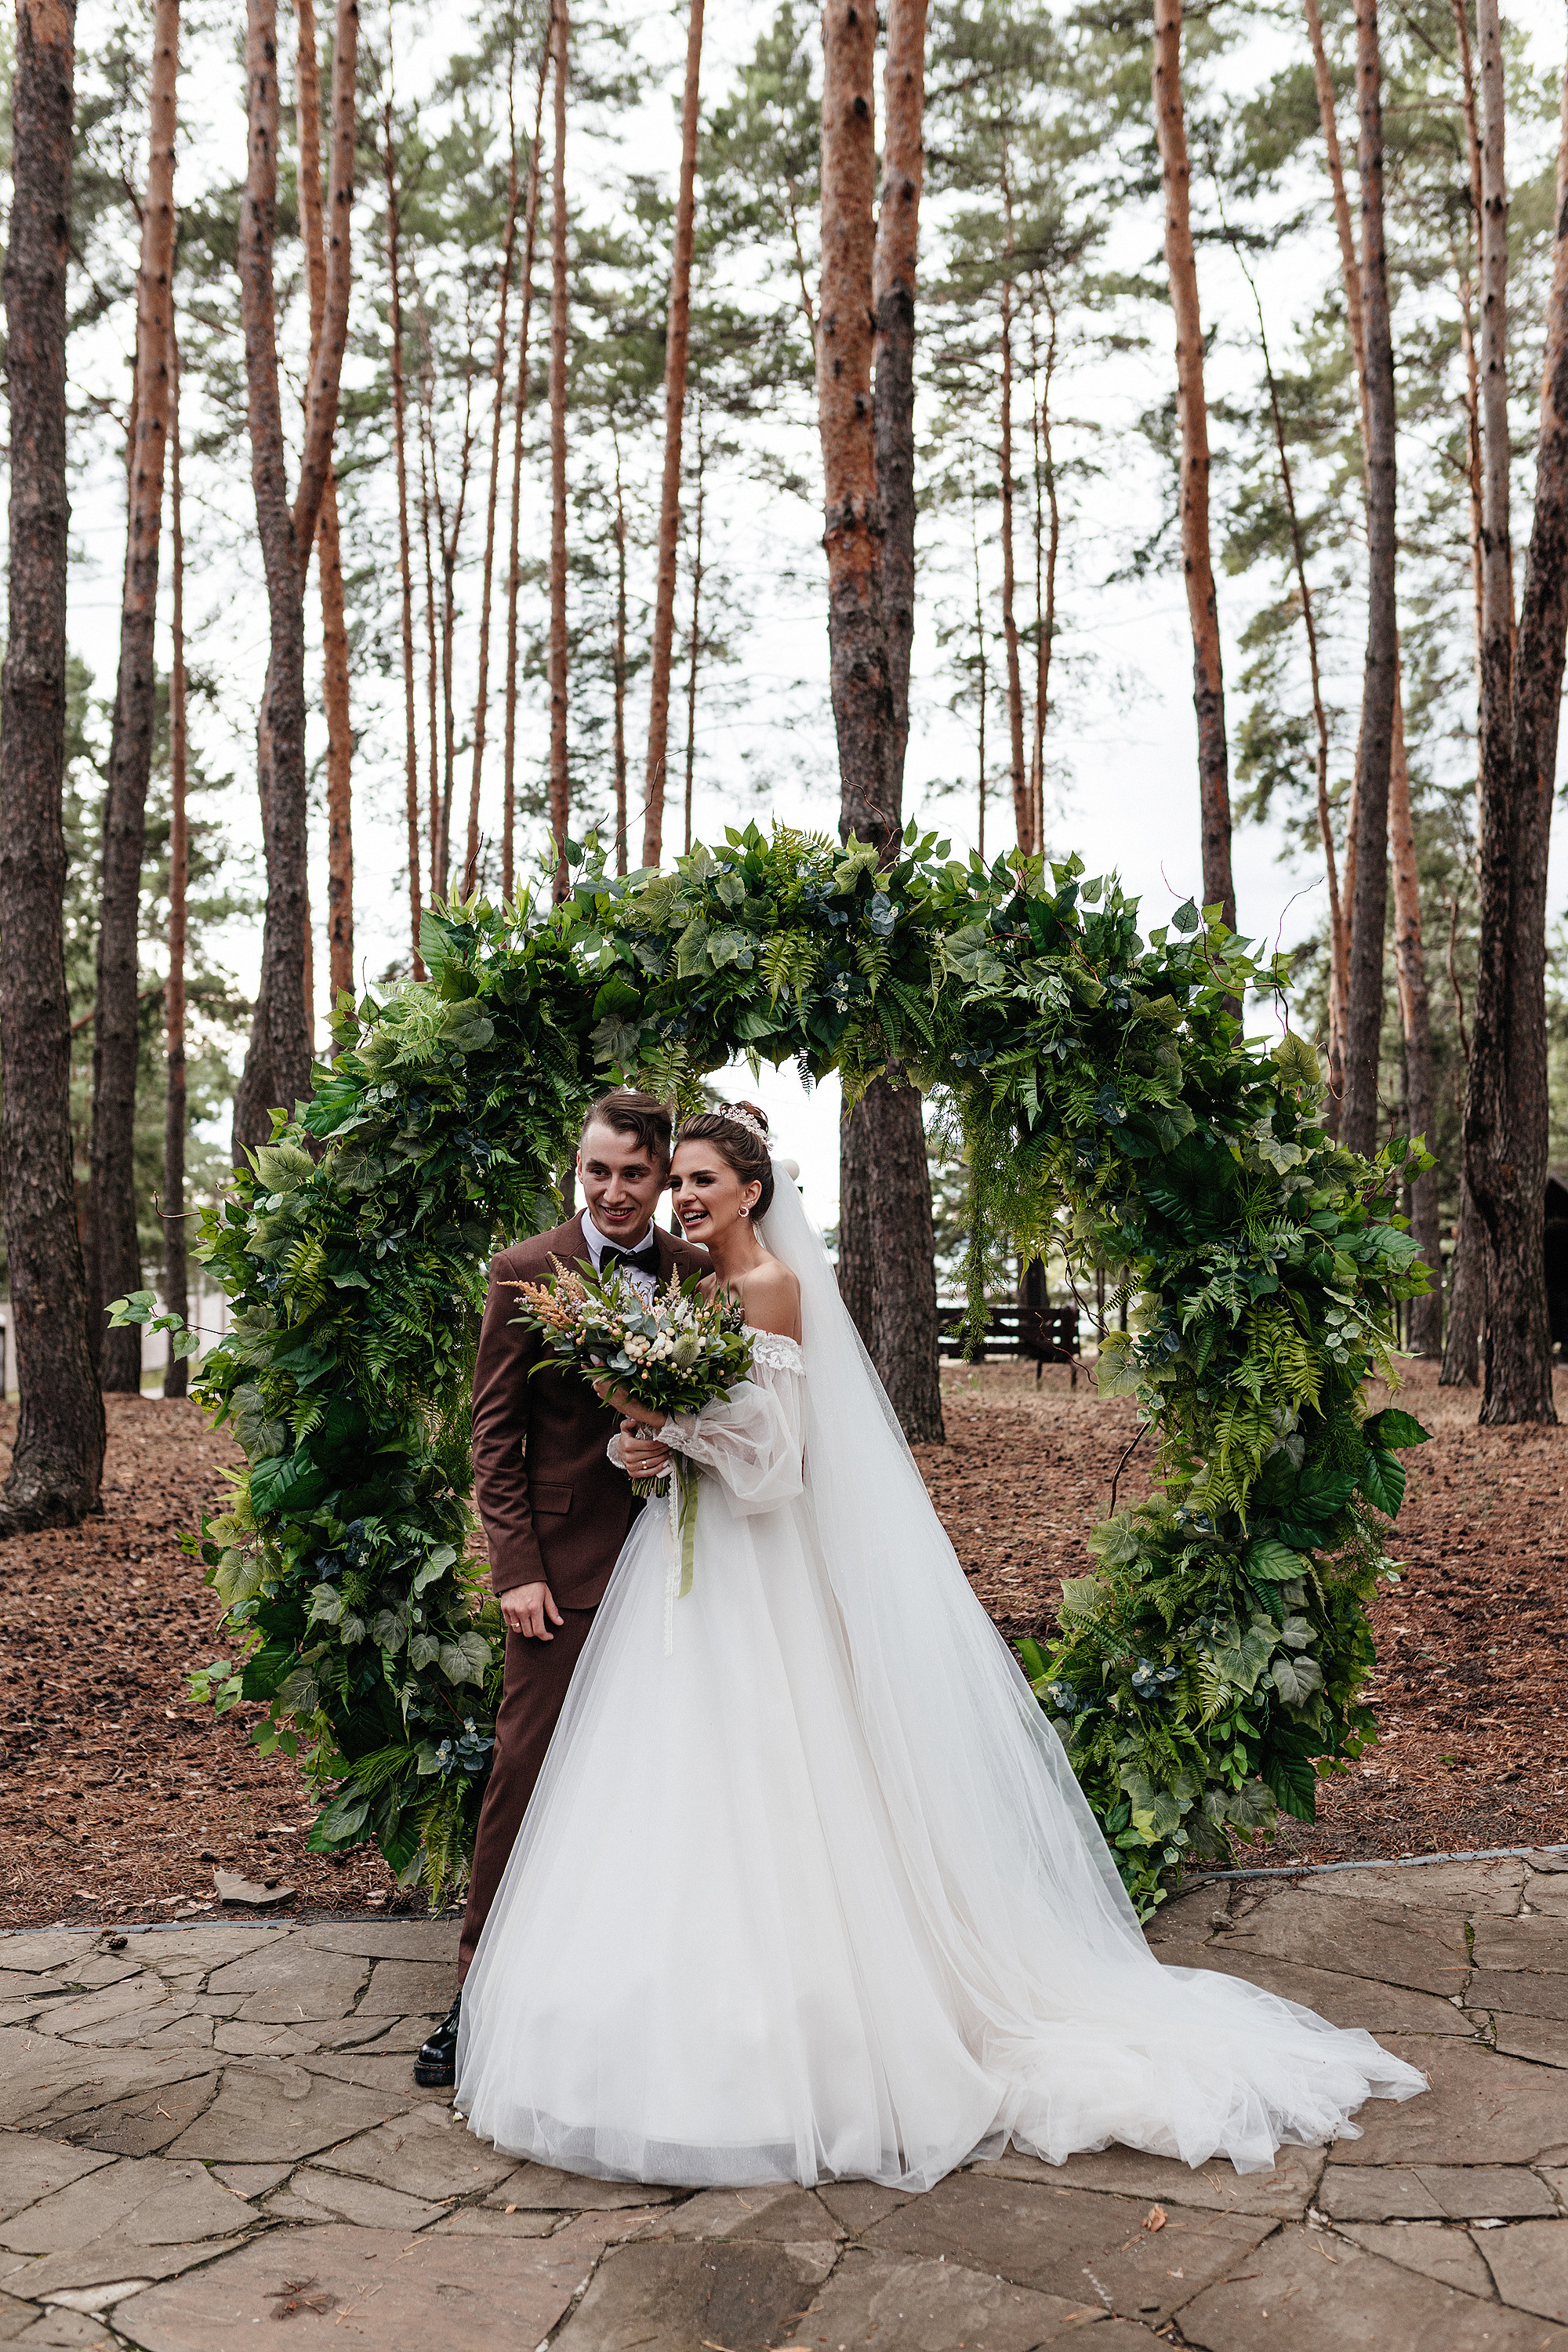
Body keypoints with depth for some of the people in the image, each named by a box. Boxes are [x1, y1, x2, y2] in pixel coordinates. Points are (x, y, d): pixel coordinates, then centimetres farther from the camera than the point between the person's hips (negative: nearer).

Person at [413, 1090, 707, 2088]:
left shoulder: (702, 1273, 4)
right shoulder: (527, 1271, -4)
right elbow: (496, 1432, -3)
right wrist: (516, 1568, -9)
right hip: (566, 1560, -3)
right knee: (527, 1764, 1)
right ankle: (483, 1987, 14)